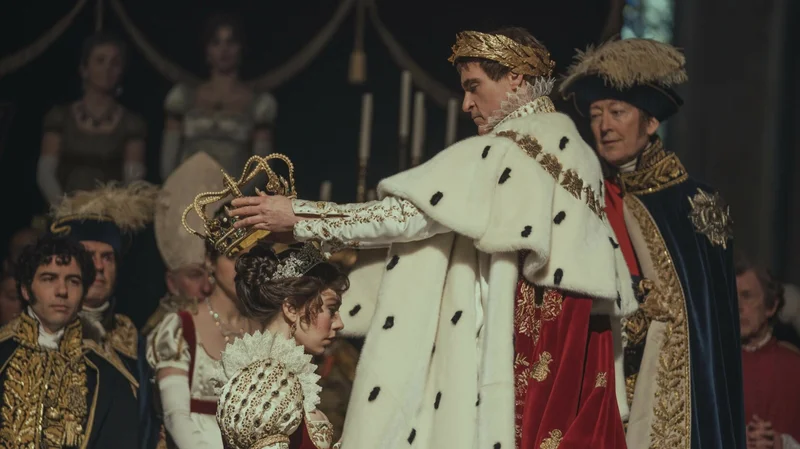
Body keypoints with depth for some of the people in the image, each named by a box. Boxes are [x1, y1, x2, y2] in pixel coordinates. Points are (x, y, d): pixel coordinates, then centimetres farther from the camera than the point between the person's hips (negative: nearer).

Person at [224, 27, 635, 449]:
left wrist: (300, 217, -12)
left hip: (519, 332, -8)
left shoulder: (505, 152, -9)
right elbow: (606, 273, 18)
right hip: (580, 340, 8)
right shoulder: (580, 154, 16)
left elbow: (406, 214, -14)